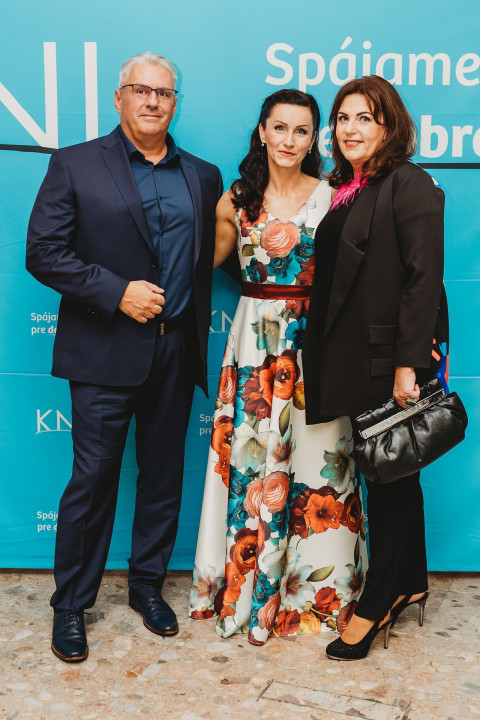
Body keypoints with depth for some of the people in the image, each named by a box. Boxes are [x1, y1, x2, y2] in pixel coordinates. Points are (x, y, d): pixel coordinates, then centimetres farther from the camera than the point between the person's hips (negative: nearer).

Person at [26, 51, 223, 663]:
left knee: (164, 476, 13)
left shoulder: (203, 176, 13)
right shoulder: (75, 165, 1)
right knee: (92, 479, 1)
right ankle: (71, 604, 20)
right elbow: (43, 252, -6)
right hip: (105, 352, -4)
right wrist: (116, 292, -14)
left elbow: (210, 257, 13)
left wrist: (195, 327, 0)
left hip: (176, 352, 4)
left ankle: (147, 584, 32)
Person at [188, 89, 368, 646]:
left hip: (313, 341, -2)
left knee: (311, 457, 3)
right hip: (254, 341, 2)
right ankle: (246, 584, 25)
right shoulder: (237, 199, 7)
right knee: (248, 456, 7)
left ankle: (312, 585, 22)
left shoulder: (329, 197, -1)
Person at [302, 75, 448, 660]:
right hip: (352, 358, 8)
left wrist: (408, 364, -21)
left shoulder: (409, 185, -9)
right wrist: (323, 360, 9)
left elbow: (425, 277, -16)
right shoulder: (345, 190, 14)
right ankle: (410, 585, 34)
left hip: (394, 356, -8)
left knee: (391, 476, 4)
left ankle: (376, 603, 19)